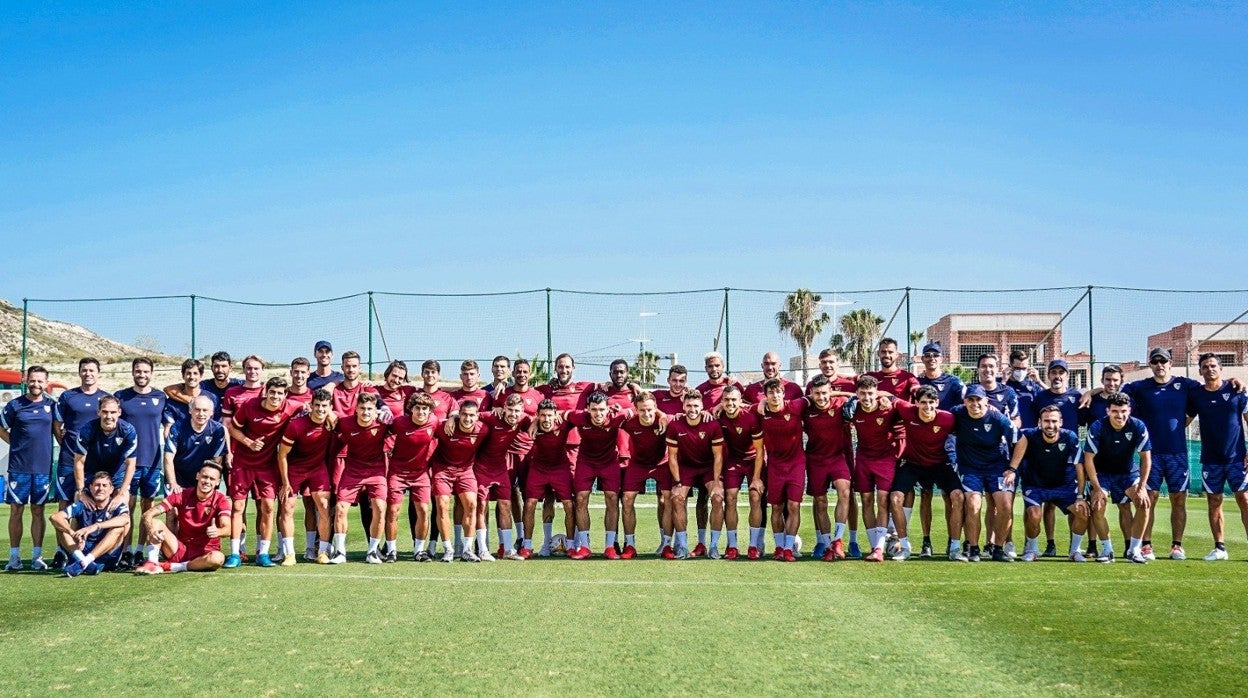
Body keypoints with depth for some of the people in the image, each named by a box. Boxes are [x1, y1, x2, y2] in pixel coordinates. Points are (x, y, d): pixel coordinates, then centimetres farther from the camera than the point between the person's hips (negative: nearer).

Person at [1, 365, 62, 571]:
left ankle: (37, 556, 10)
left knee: (38, 511, 6)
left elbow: (58, 431, 12)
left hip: (43, 467, 1)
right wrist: (16, 444, 1)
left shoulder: (51, 404, 6)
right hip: (18, 467, -1)